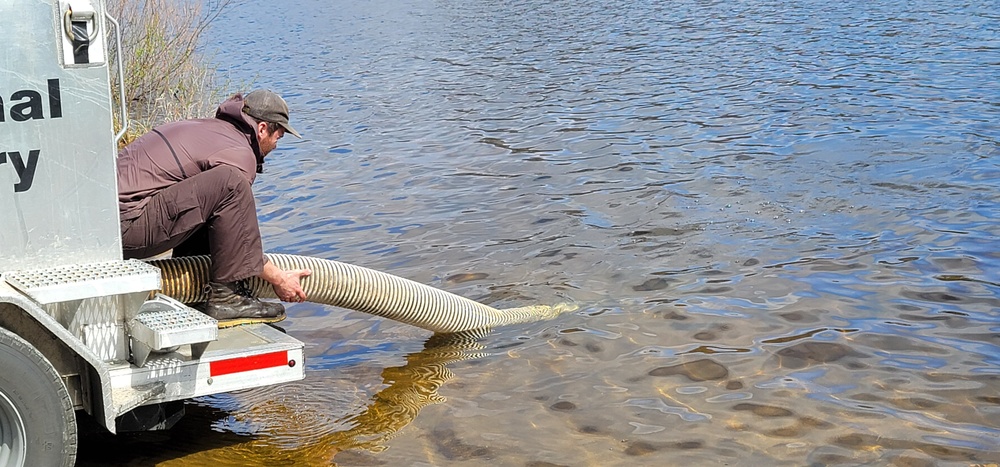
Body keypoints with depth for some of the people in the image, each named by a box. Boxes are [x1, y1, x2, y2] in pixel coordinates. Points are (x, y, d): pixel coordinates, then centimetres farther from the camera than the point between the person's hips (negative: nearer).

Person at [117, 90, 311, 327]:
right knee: (230, 183, -20)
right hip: (126, 224, -10)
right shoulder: (239, 154, -9)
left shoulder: (208, 127, 21)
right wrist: (278, 279, 5)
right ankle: (227, 297, -15)